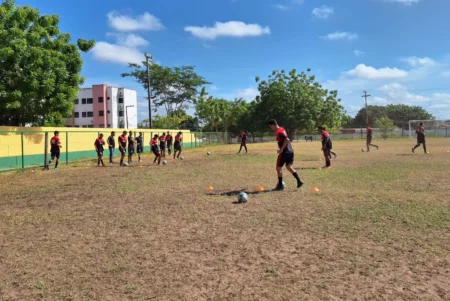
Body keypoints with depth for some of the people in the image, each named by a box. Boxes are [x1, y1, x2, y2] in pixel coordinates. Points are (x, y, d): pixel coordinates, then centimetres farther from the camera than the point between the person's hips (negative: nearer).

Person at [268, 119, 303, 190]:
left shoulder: (279, 132, -17)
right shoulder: (281, 129, 13)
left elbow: (287, 140, -27)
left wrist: (281, 149, -21)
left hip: (284, 152, -10)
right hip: (290, 151, 10)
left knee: (278, 168, 4)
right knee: (289, 167, 17)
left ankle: (280, 185, 11)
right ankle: (299, 181, 8)